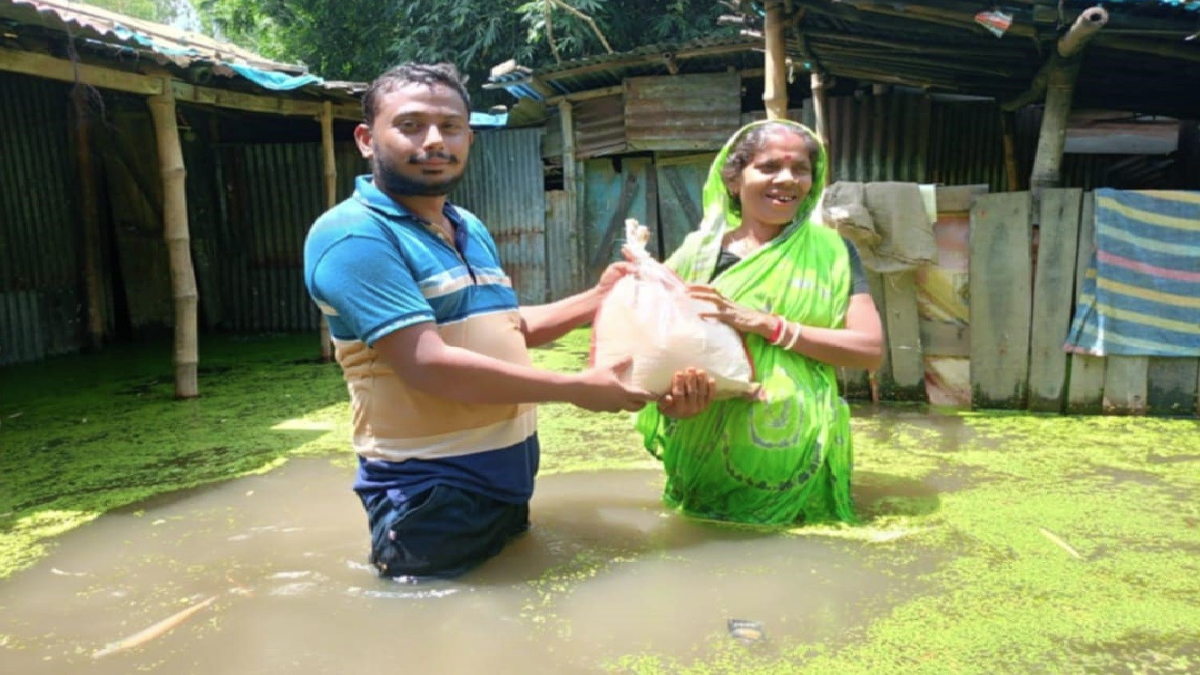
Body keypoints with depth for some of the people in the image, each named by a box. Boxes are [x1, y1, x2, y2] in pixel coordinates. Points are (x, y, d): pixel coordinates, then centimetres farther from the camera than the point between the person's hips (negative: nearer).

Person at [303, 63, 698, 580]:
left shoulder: (472, 230, 10)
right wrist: (578, 389, -22)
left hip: (510, 487, 9)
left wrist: (597, 299, 9)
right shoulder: (354, 234, -18)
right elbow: (427, 364, -27)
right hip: (431, 499, -8)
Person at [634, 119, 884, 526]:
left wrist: (765, 324, -18)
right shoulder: (698, 252, 1)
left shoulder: (832, 253, 2)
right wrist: (671, 395, -21)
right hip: (707, 454, 0)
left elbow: (871, 349, -7)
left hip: (795, 460, 0)